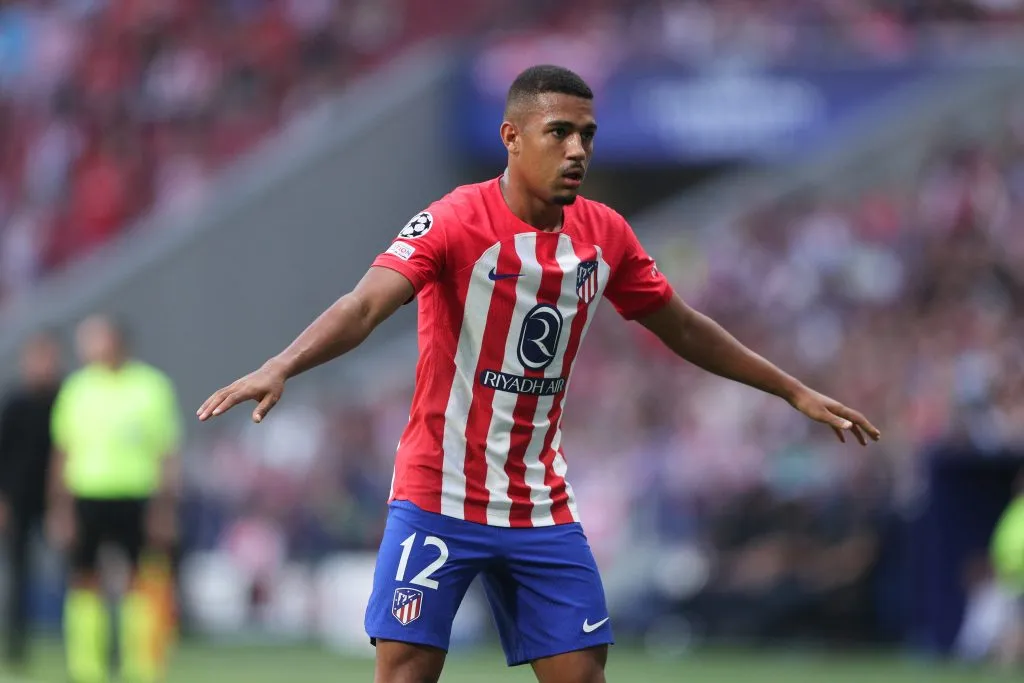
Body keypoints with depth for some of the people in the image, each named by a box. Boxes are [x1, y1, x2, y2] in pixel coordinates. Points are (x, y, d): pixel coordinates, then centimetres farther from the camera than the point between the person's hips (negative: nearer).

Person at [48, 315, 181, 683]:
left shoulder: (152, 385, 2)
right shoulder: (77, 388, 7)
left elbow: (168, 454, 3)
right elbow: (62, 454, 10)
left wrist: (164, 508, -4)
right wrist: (61, 509, 3)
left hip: (137, 497, -2)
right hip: (88, 496, 2)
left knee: (142, 581, -4)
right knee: (85, 580, 0)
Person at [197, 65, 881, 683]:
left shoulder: (606, 235, 3)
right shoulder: (456, 221, -15)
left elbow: (683, 328, 18)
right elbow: (366, 305, -28)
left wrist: (794, 390, 21)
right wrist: (282, 367, -46)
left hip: (542, 507, 5)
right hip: (439, 499, -5)